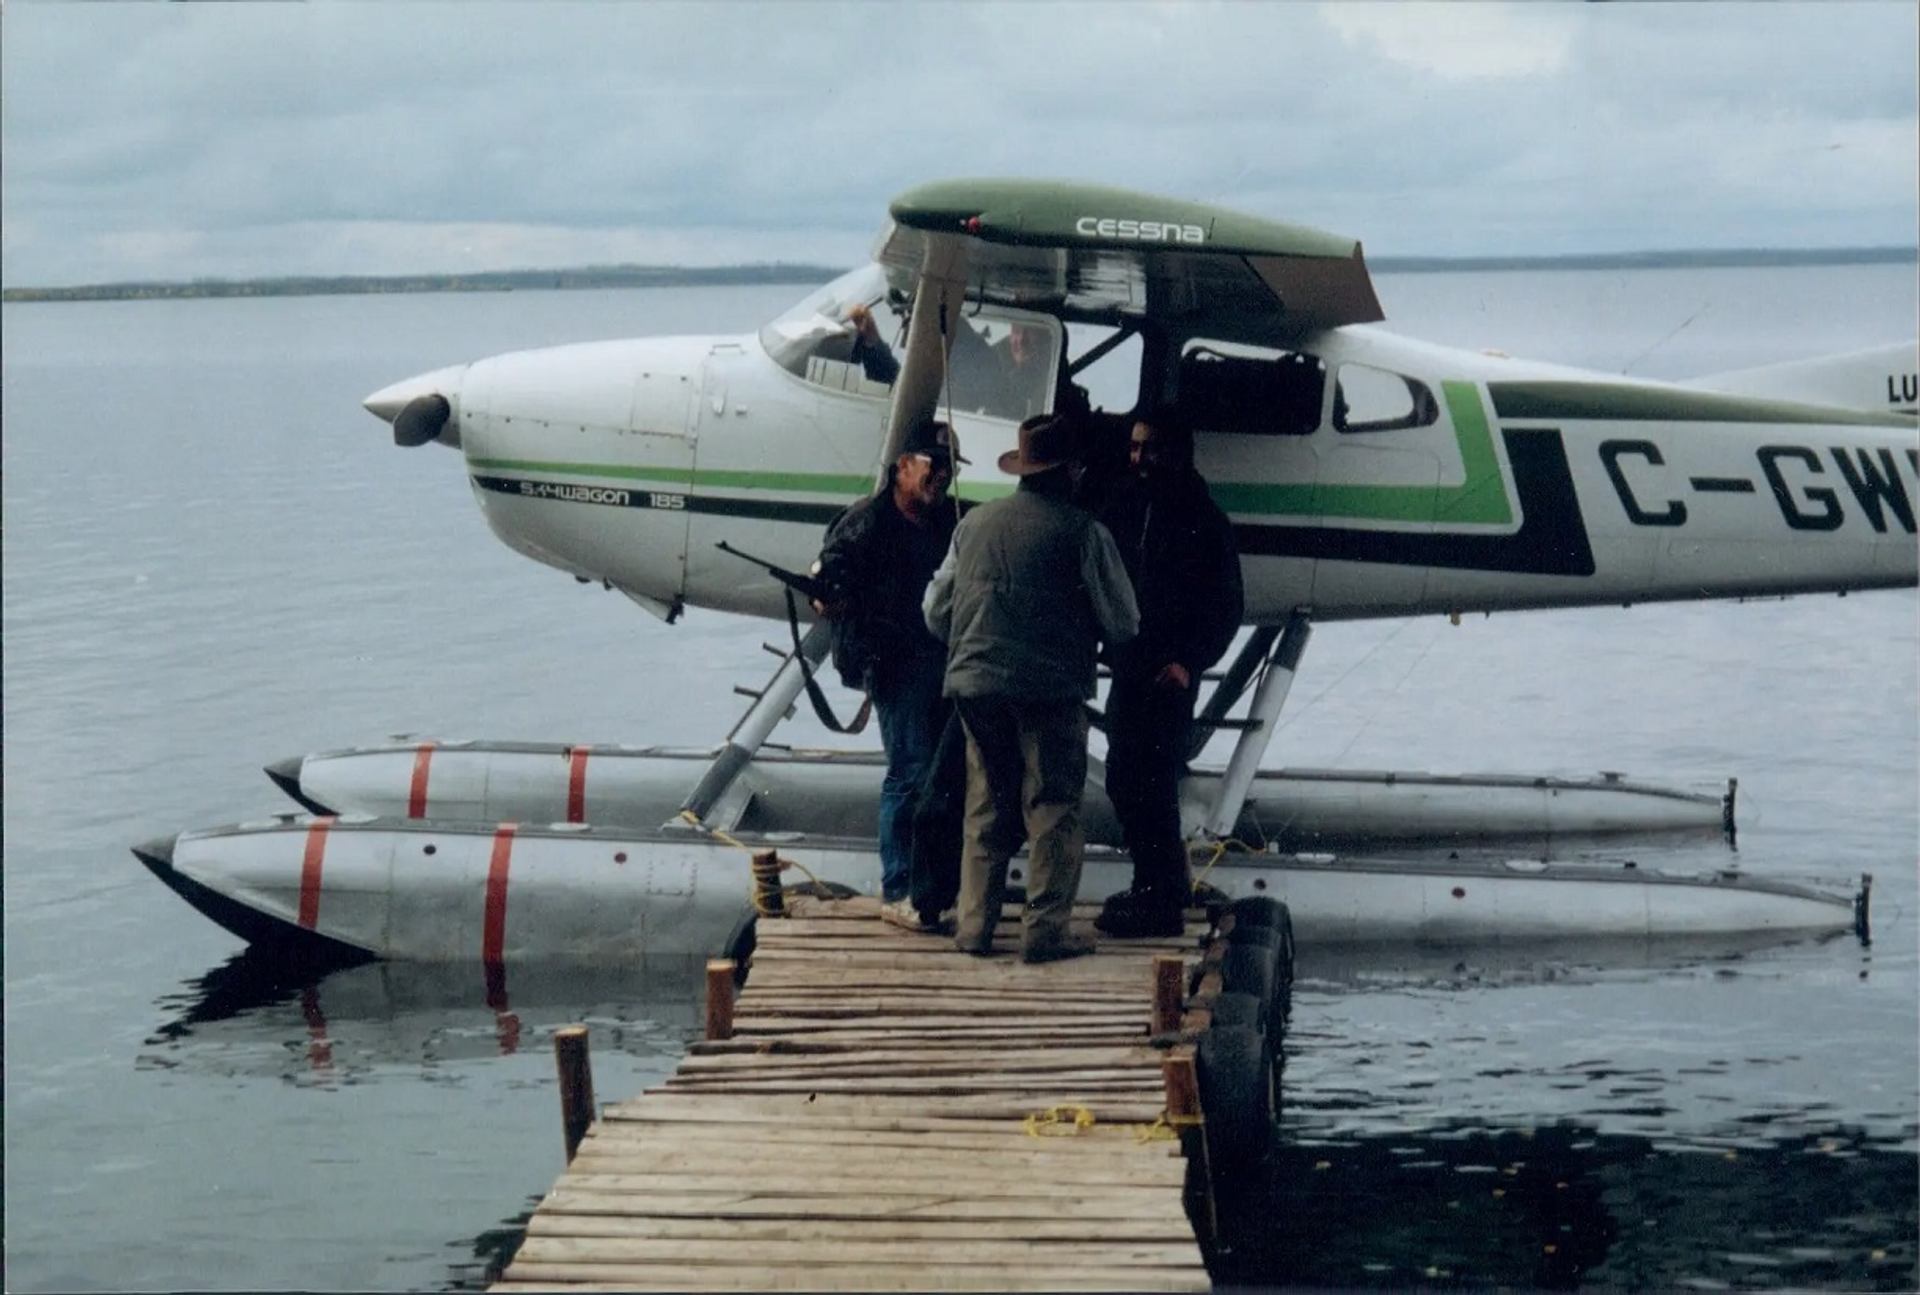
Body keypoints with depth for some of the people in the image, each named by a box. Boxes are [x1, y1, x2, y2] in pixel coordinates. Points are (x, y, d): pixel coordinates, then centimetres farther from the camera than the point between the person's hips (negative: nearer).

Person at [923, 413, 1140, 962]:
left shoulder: (974, 523, 7)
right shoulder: (1082, 531, -7)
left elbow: (936, 611, 13)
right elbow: (1122, 622, -2)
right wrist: (1086, 634, 20)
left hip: (976, 684, 5)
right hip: (1050, 687, -4)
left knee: (986, 808, 13)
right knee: (1052, 808, 2)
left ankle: (975, 924, 13)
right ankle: (1045, 928, 0)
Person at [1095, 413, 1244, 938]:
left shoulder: (1204, 520, -6)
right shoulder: (1125, 507, 9)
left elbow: (1227, 606, -6)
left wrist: (1189, 661, -17)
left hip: (1170, 673, -7)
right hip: (1129, 668, 7)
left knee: (1152, 782, -9)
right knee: (1123, 780, 14)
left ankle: (1161, 902, -4)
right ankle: (1156, 886, 28)